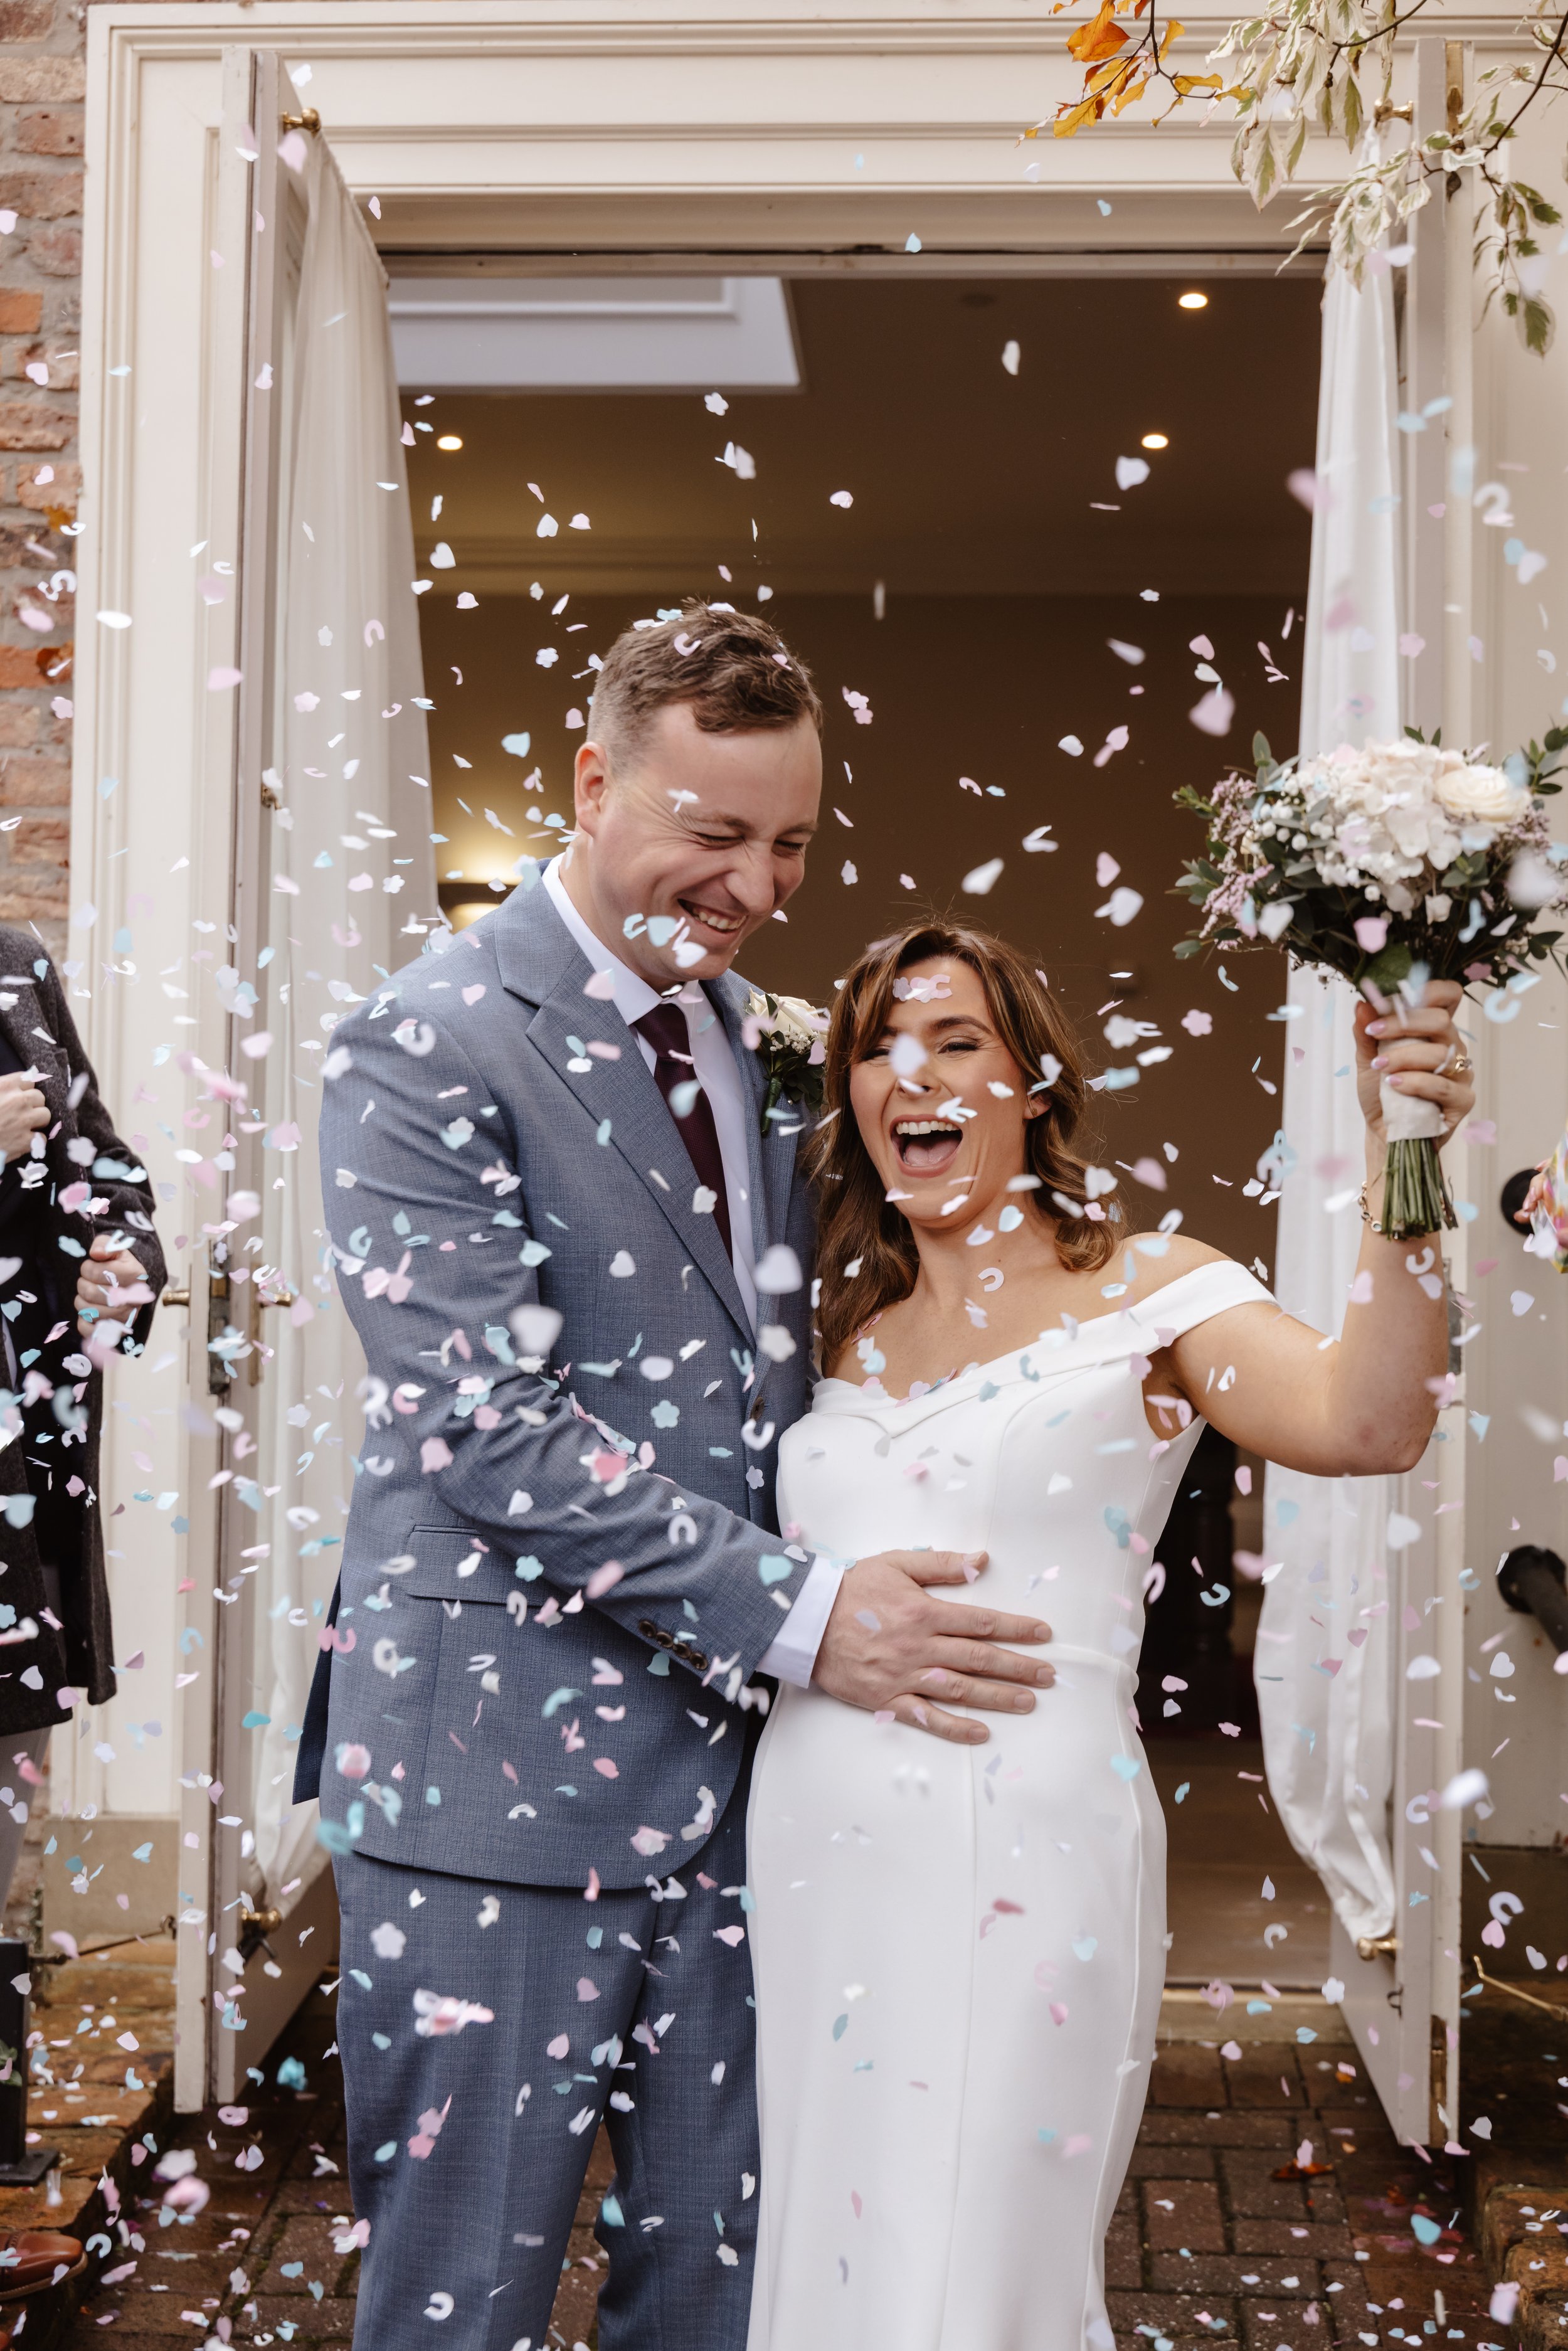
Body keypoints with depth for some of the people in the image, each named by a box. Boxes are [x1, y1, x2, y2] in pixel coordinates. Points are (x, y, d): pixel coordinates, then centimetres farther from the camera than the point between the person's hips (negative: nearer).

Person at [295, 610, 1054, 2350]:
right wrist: (799, 1612, -22)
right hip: (503, 1768, -7)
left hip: (733, 1751, 7)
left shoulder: (749, 1045, 13)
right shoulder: (426, 1053, -11)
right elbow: (493, 1433, -19)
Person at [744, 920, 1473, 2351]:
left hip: (1020, 1848, -5)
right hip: (815, 1841, 5)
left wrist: (1397, 1164, -32)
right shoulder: (839, 1325, 12)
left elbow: (1369, 1424, -22)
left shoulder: (1143, 1293, -3)